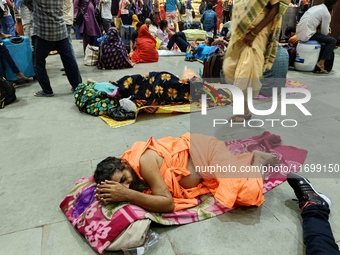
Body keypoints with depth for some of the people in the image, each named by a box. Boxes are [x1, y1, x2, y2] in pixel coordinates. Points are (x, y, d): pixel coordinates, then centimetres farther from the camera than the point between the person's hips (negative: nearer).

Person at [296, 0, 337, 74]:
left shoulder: (316, 7, 17)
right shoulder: (326, 14, -7)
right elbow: (325, 32, -2)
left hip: (299, 33, 9)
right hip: (307, 35, -9)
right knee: (332, 41, -1)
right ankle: (321, 62, -4)